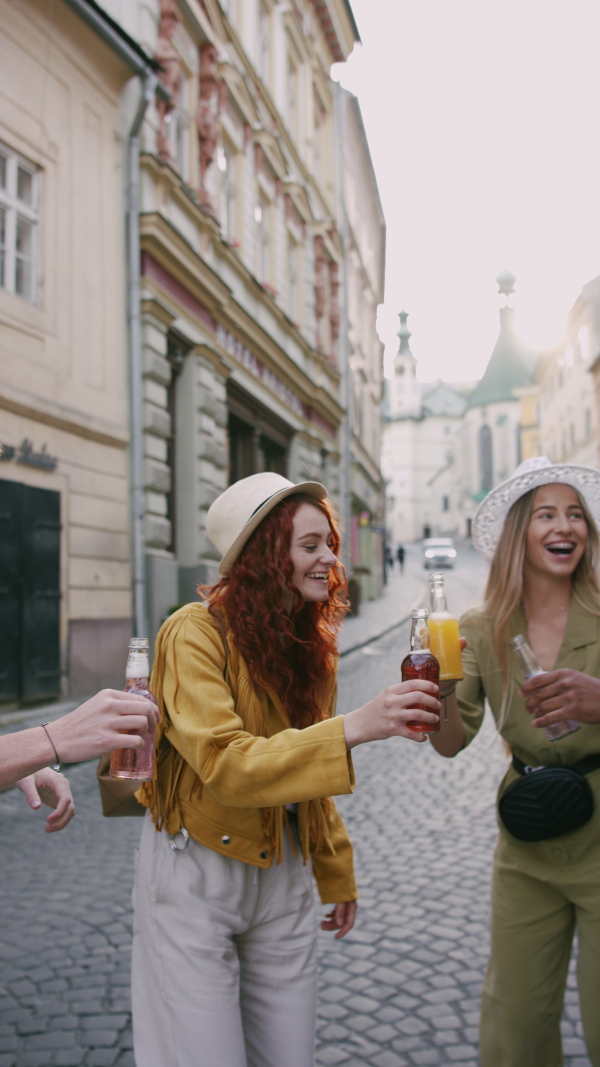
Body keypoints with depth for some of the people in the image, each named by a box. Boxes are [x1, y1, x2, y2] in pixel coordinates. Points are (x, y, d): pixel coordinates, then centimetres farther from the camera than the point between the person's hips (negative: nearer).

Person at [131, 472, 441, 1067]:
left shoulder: (312, 643, 5)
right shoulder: (195, 633, -18)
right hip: (196, 878, -6)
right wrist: (353, 728, -36)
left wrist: (336, 877, 16)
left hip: (283, 873, 6)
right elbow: (225, 764, -29)